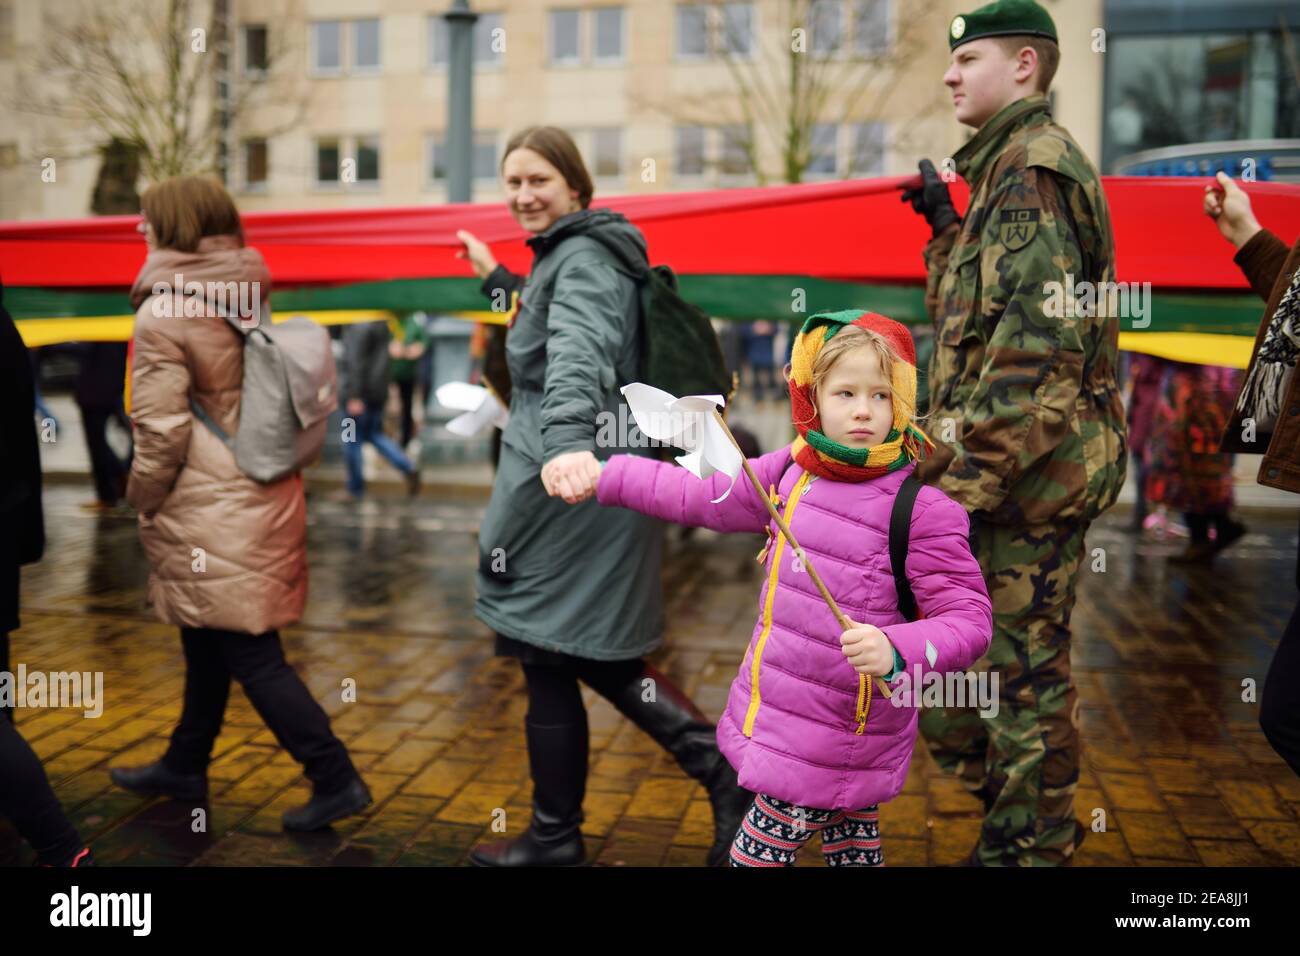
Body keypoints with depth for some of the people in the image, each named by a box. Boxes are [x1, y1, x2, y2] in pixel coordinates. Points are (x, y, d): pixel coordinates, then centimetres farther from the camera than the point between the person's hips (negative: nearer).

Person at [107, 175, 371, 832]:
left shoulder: (164, 313, -15)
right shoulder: (250, 297, 7)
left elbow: (162, 431, -16)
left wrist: (142, 501, 0)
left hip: (210, 513, -8)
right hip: (261, 498, 8)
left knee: (252, 658, -1)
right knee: (209, 647, 20)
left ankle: (335, 779, 4)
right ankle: (184, 766, 36)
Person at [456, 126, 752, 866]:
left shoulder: (583, 259, -13)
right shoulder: (571, 255, 18)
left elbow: (579, 352, -35)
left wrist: (569, 442, -52)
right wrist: (498, 278, 46)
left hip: (565, 494, -10)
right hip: (589, 492, 10)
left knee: (549, 663, 2)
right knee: (600, 660, 15)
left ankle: (556, 840, 19)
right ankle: (726, 772, 12)